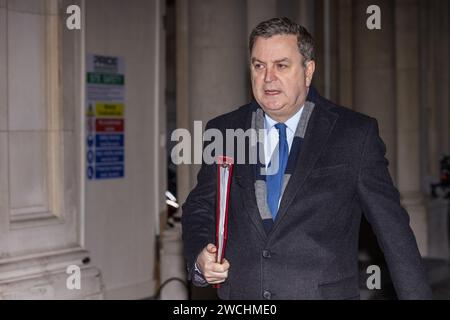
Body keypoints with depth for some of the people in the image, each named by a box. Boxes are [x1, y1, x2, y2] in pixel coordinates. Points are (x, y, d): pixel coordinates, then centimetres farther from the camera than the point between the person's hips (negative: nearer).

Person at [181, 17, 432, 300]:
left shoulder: (356, 134, -3)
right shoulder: (223, 132, 5)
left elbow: (392, 228, -1)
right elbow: (199, 208, 11)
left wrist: (417, 294, -3)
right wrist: (200, 258, -8)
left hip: (325, 291, -2)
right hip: (241, 291, 3)